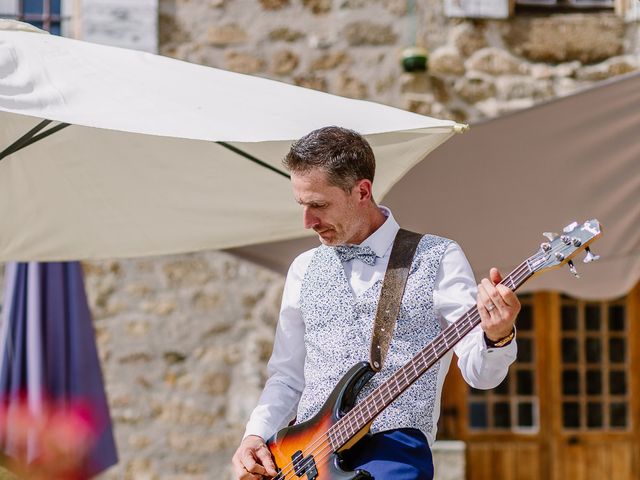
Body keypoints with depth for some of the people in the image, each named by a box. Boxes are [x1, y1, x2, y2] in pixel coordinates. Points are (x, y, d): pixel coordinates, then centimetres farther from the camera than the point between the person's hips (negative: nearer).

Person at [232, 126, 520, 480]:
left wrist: (497, 338, -25)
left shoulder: (436, 258, 3)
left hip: (394, 446, -4)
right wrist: (256, 435, 4)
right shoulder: (305, 270, 17)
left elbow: (479, 373, -3)